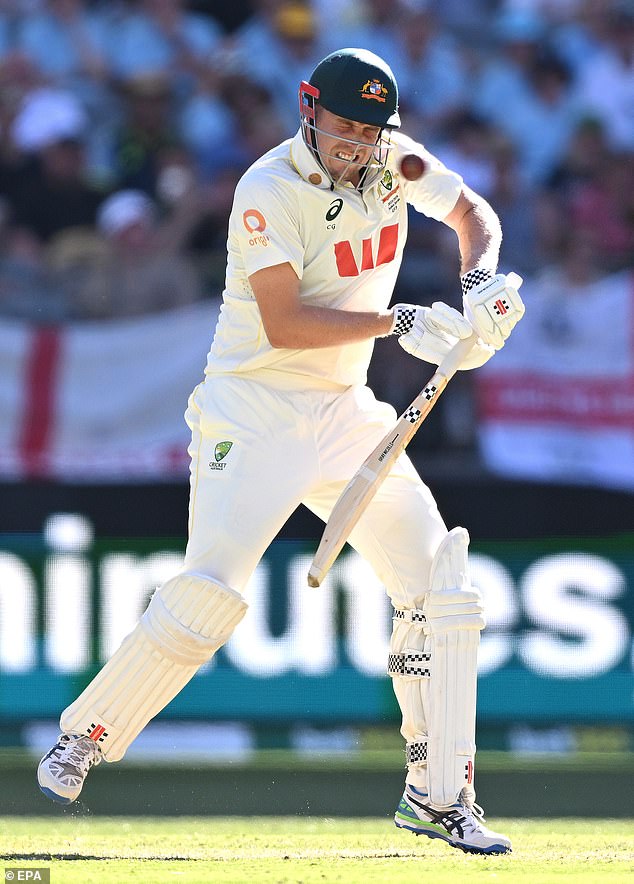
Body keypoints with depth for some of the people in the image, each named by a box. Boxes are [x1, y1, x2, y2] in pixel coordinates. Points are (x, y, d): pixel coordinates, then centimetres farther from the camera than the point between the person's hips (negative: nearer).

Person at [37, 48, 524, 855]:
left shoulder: (395, 159, 0)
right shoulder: (270, 191, -18)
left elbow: (472, 212, 18)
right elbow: (285, 324, -26)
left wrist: (481, 281, -2)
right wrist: (399, 322, -29)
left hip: (345, 411, 6)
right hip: (254, 409, -6)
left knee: (440, 586, -2)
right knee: (208, 591, -19)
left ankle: (438, 796, 4)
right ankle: (84, 737, 0)